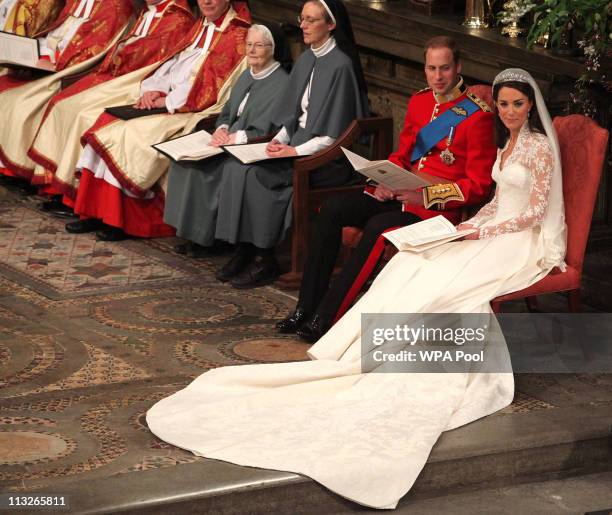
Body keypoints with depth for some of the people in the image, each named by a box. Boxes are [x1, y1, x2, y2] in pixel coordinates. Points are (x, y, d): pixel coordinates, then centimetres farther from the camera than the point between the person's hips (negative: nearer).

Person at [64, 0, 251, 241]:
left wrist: (165, 101, -13)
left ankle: (122, 220, -17)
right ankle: (96, 211, -12)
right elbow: (172, 63, 17)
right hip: (164, 100, 8)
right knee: (108, 123, -11)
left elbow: (210, 86, -13)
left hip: (193, 112, -8)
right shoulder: (200, 26, 20)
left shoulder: (237, 35, -6)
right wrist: (152, 90, -2)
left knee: (134, 134, -26)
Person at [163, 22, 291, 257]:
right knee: (184, 160, -9)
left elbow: (266, 132, -18)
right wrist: (221, 129, -3)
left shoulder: (282, 83, -13)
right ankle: (193, 233, -7)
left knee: (203, 169, -24)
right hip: (229, 143, 9)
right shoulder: (247, 76, 16)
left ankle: (207, 237, -10)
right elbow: (227, 112, 19)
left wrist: (233, 138, -20)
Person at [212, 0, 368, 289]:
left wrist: (294, 151, -19)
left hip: (327, 156, -8)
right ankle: (244, 250, -9)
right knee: (237, 167, -12)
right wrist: (280, 138, -2)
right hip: (298, 142, 8)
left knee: (259, 176, -24)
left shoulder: (340, 65, -15)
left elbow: (334, 133, -16)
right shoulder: (307, 60, 11)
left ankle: (264, 261, -11)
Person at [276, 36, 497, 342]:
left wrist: (427, 196, -19)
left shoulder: (477, 115, -9)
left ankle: (325, 318, -28)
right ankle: (307, 308, -12)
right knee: (332, 210, -13)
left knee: (378, 227, -32)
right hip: (400, 194, 7)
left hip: (437, 207, -7)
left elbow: (479, 187, -9)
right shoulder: (419, 102, 13)